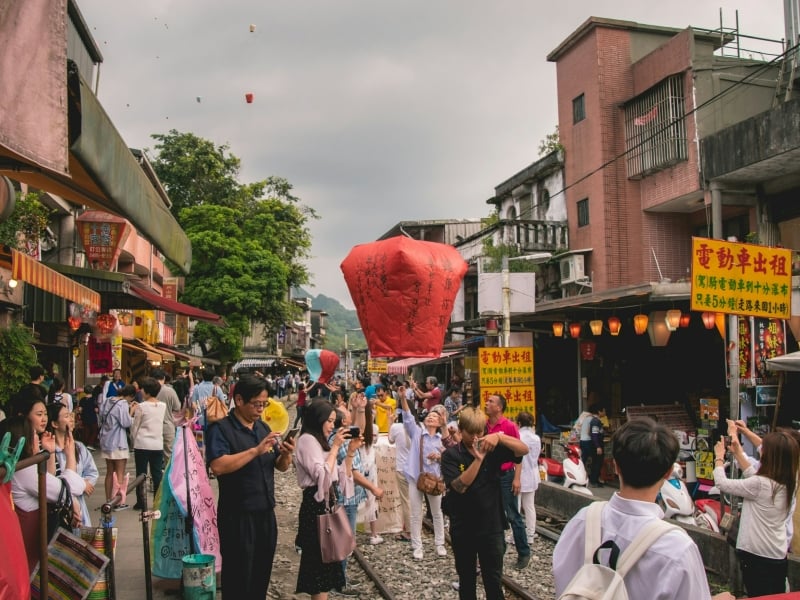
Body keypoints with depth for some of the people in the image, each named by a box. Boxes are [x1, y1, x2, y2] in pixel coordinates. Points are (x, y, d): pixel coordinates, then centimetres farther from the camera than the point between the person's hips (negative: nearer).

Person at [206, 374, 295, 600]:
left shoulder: (263, 427, 10)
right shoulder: (220, 428, -11)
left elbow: (281, 467, 11)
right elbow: (218, 466, -26)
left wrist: (286, 454, -11)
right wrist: (256, 450, -29)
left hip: (266, 513, 6)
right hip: (237, 517, -6)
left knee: (262, 575, 16)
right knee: (238, 579, 5)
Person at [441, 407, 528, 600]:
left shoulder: (492, 449, -2)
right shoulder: (451, 455, -8)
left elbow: (523, 450, -11)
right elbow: (460, 486, -20)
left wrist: (499, 437, -26)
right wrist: (478, 459, -29)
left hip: (491, 525, 1)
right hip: (462, 528, 0)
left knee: (494, 579, 7)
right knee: (466, 578, 16)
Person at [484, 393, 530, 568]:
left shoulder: (509, 426, -10)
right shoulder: (483, 426, 2)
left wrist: (517, 478, -13)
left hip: (505, 476, -5)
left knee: (513, 516, 1)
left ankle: (524, 553, 12)